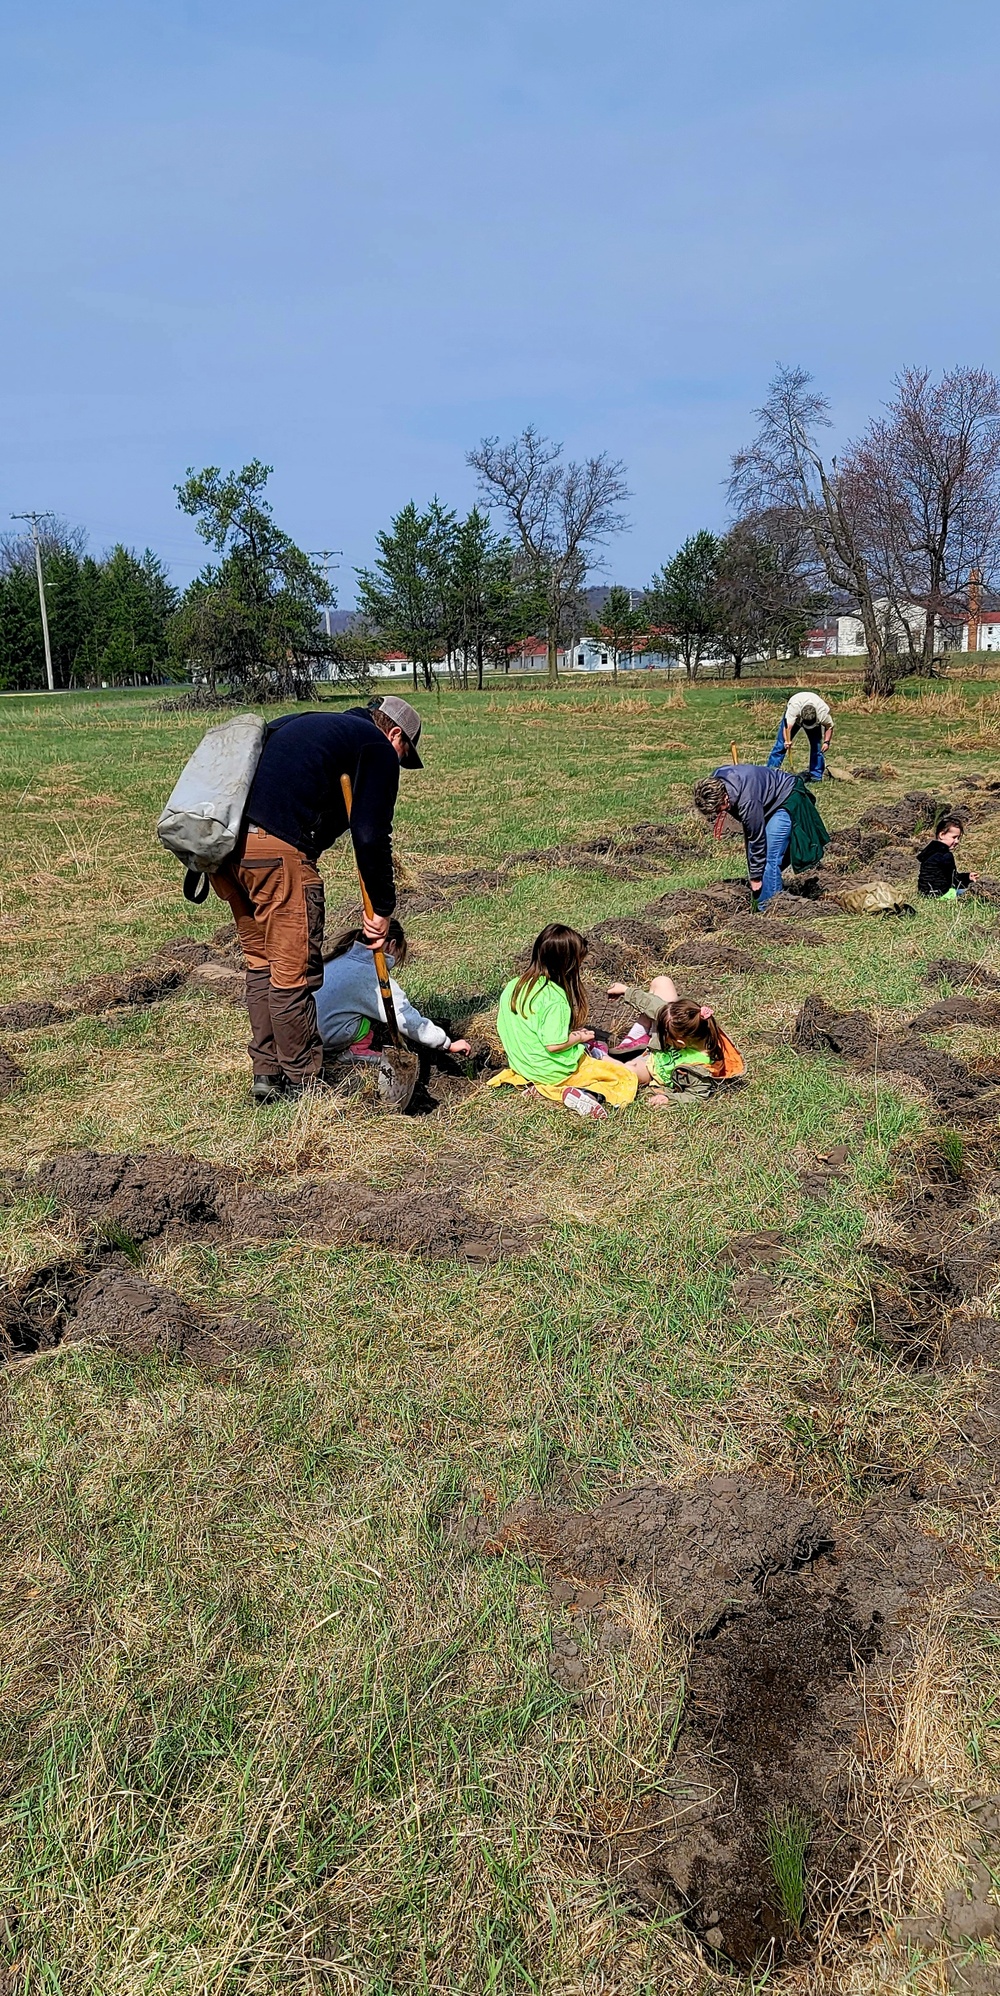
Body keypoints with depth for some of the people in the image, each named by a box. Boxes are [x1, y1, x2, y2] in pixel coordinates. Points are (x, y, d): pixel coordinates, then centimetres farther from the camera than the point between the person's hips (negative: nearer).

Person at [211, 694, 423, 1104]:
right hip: (275, 845, -9)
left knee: (261, 962, 18)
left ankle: (267, 1075, 26)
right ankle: (303, 1085, 12)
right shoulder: (377, 748, 8)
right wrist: (382, 908, 5)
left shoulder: (308, 724, 32)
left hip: (221, 836, 9)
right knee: (294, 973, 2)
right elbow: (370, 836, -2)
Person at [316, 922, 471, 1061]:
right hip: (331, 1038, -8)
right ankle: (355, 1049, 1)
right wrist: (448, 1044, 3)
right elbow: (409, 1020, -7)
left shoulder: (341, 957, 9)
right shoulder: (376, 978, -13)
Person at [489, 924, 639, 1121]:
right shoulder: (555, 999, -25)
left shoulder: (513, 987, -3)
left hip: (522, 1065, 7)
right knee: (626, 1079, 0)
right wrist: (578, 1037, -7)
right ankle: (576, 1094, -19)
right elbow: (554, 1045, -26)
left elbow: (504, 1028, 5)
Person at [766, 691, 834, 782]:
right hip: (793, 716, -1)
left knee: (816, 746, -9)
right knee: (781, 744, -9)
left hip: (814, 721, 1)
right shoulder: (793, 708, -45)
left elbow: (830, 726, -17)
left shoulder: (824, 712, -36)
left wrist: (826, 742, -26)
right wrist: (787, 741, -63)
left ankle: (816, 776, -1)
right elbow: (788, 726, -49)